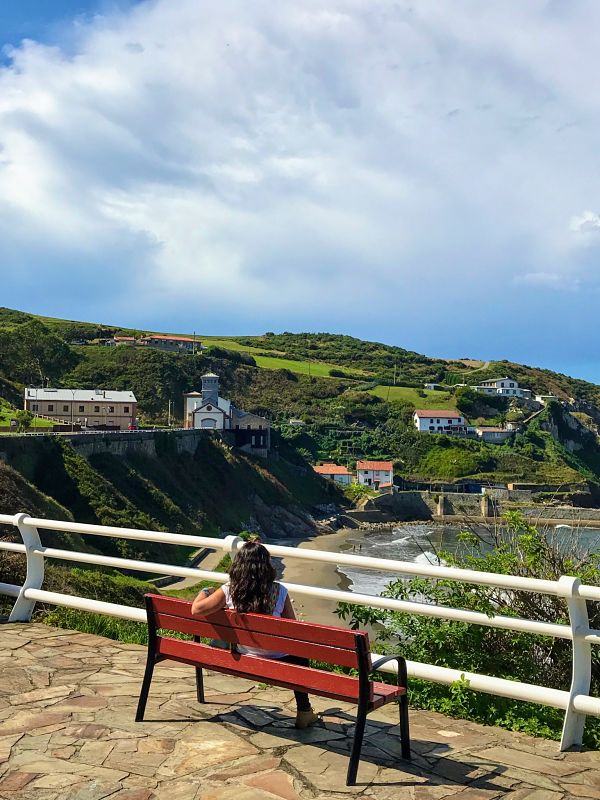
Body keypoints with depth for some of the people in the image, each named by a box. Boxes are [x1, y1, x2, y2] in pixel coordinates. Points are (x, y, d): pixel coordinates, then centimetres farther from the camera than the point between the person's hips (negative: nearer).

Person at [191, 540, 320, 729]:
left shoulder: (228, 591, -18)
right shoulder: (279, 592, -20)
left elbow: (196, 610, -21)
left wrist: (203, 592, 0)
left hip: (243, 659, 3)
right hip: (278, 661, -3)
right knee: (300, 655, 31)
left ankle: (304, 712, 40)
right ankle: (304, 712, 32)